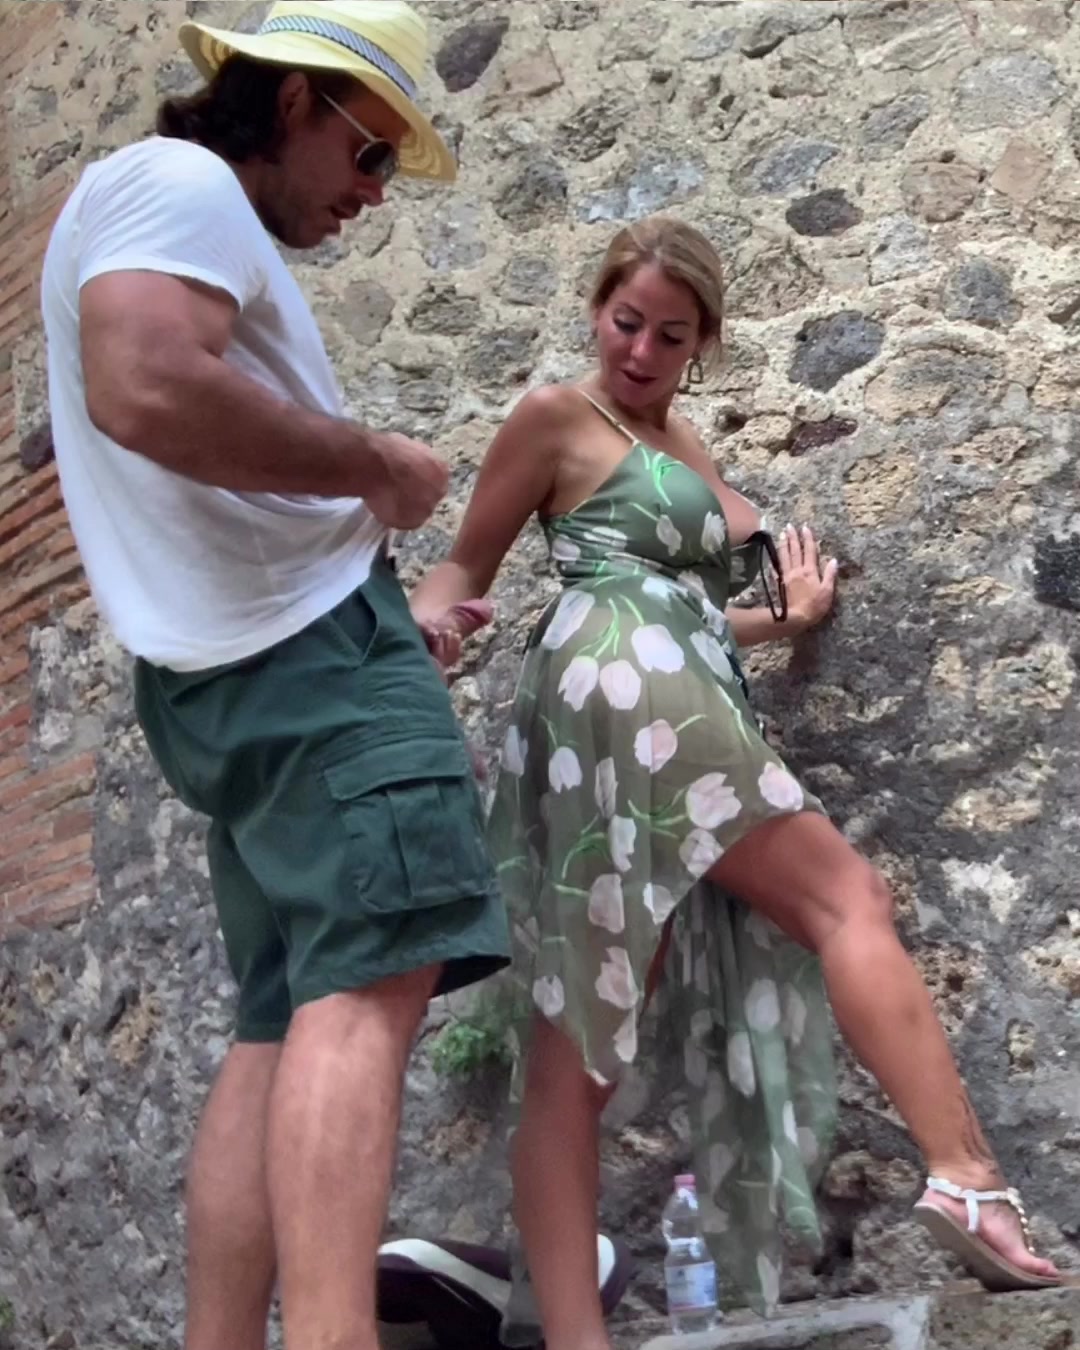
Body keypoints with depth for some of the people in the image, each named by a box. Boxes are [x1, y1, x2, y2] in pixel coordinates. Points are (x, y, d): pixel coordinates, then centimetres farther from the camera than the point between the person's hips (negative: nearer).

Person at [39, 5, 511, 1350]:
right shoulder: (178, 182, -3)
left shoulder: (143, 208, 30)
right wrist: (375, 462, -13)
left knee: (288, 1018, 5)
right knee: (374, 980, -19)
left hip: (233, 665, 10)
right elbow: (146, 388, -23)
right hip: (307, 636, -10)